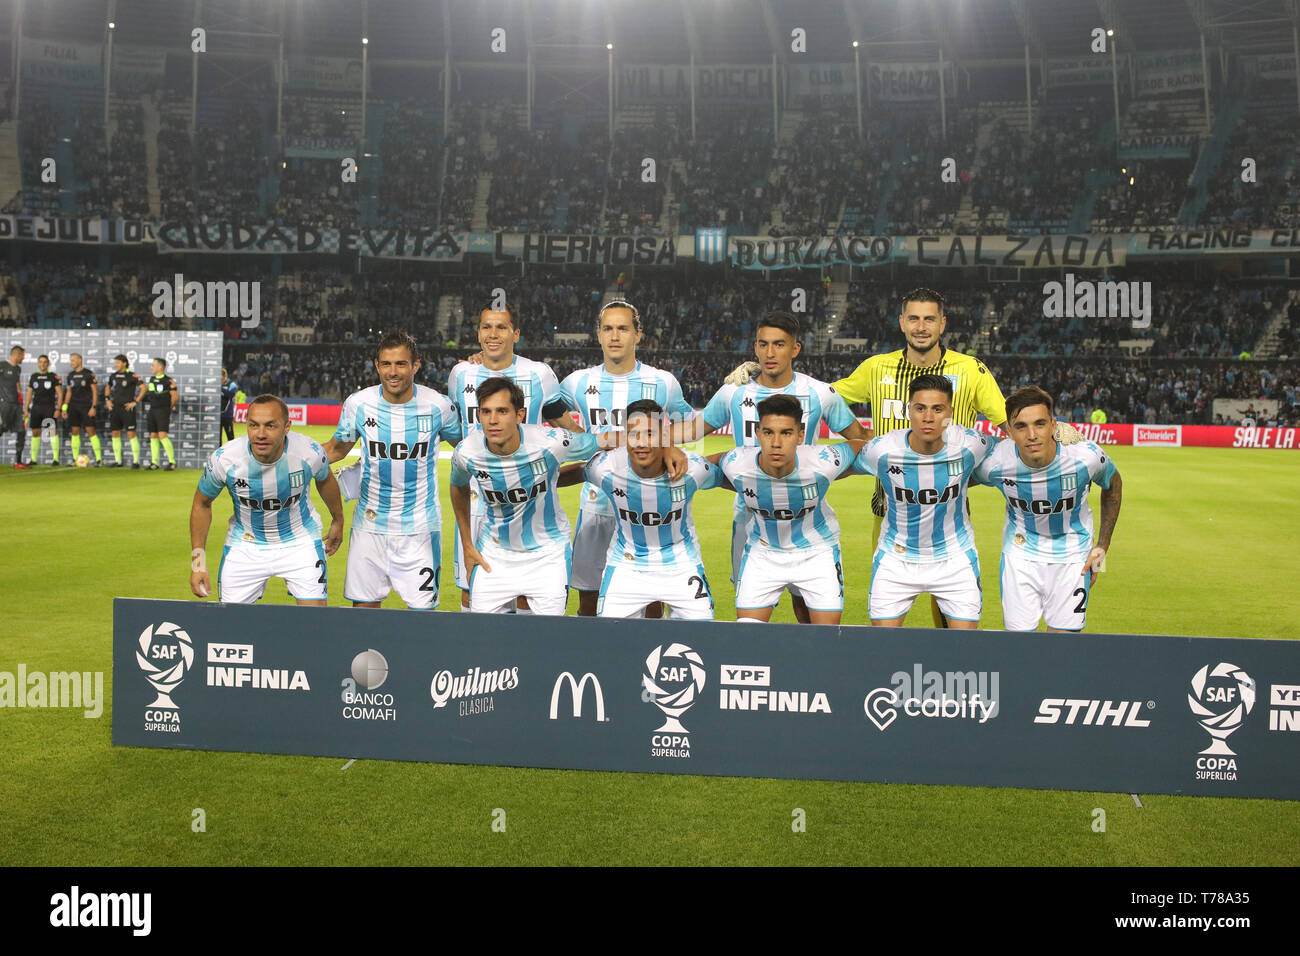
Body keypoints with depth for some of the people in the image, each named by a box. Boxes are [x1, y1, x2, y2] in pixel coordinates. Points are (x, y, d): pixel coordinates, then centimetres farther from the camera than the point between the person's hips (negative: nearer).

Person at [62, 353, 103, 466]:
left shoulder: (89, 374, -4)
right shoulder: (70, 375, 13)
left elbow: (95, 391, -6)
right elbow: (68, 392, 18)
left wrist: (93, 407, -13)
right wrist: (65, 407, 10)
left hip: (86, 406, -5)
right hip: (74, 406, 5)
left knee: (90, 431, -10)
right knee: (75, 432, 3)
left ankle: (99, 458, -7)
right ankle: (75, 459, 8)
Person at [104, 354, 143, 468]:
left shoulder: (132, 376, -7)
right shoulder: (113, 376, 11)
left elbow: (143, 388, -11)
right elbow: (108, 388, 28)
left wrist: (135, 402, -13)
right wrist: (108, 400, 14)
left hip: (127, 408, -6)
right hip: (115, 408, 6)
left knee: (131, 434, -7)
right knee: (115, 434, 5)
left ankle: (136, 461, -3)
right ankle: (118, 461, 12)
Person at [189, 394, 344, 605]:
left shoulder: (310, 452, -22)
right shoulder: (223, 459, -22)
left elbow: (325, 479, 4)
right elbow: (202, 503, -3)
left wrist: (338, 520, 19)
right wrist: (198, 562, -4)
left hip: (301, 542, -1)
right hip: (244, 545, 1)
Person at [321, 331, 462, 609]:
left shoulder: (438, 405, -7)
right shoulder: (358, 403, -4)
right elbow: (338, 448, 11)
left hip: (420, 525, -1)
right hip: (370, 522, 1)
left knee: (423, 607, -1)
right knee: (363, 605, 7)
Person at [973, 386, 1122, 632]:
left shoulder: (1086, 457, -22)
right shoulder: (994, 463, -22)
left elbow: (1113, 485, 1)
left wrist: (1102, 547, 2)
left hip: (1073, 556, 0)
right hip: (1020, 553, 0)